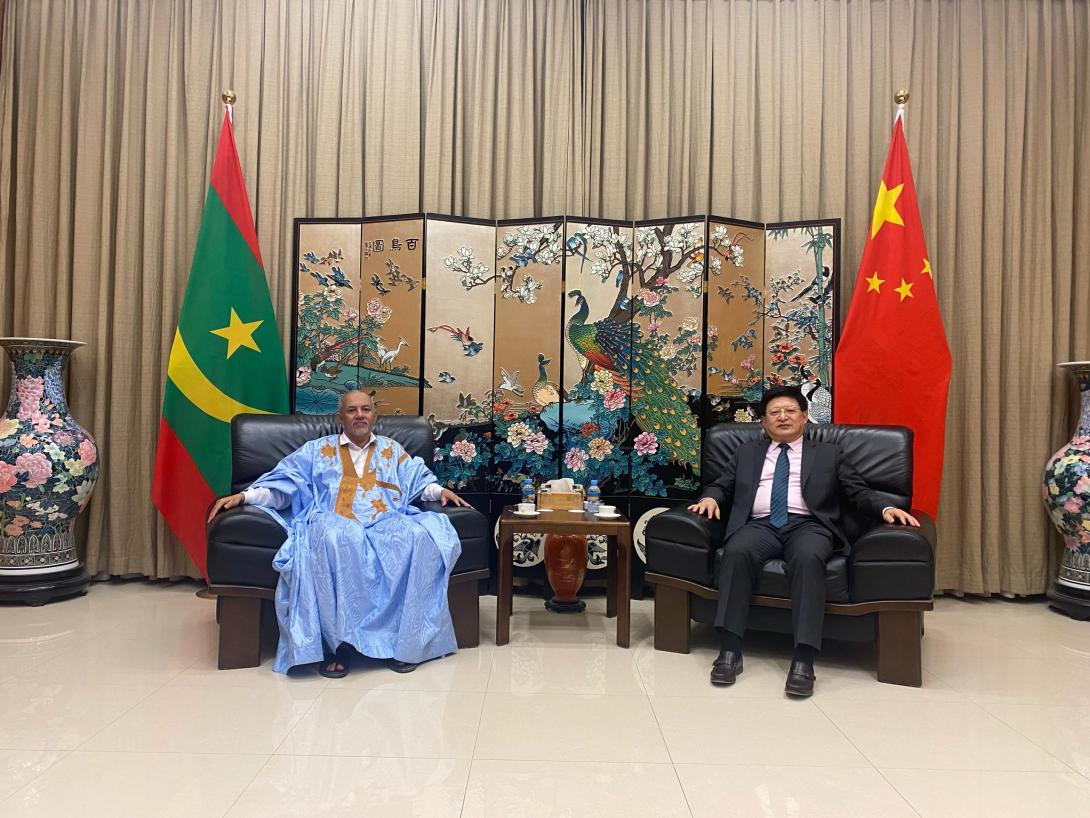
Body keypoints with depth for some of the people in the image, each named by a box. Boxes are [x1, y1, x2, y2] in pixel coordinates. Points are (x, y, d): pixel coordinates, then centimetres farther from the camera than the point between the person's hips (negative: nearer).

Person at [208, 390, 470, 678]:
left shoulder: (393, 450, 27)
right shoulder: (317, 450, 22)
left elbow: (419, 479, 25)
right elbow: (284, 483, 14)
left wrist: (439, 490, 3)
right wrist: (244, 496, -2)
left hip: (387, 524, 2)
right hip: (333, 523, -1)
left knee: (419, 538, -33)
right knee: (337, 538, -41)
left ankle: (403, 638, -27)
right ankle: (340, 640, -32)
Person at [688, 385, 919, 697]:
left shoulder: (829, 454, 22)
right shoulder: (747, 452, 26)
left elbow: (860, 492, 14)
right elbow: (722, 485, 22)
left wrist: (886, 508, -7)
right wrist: (710, 498, -2)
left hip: (808, 526, -1)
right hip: (760, 526, 1)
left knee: (808, 558, -37)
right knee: (736, 552, -33)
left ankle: (803, 659, -39)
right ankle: (729, 650, -32)